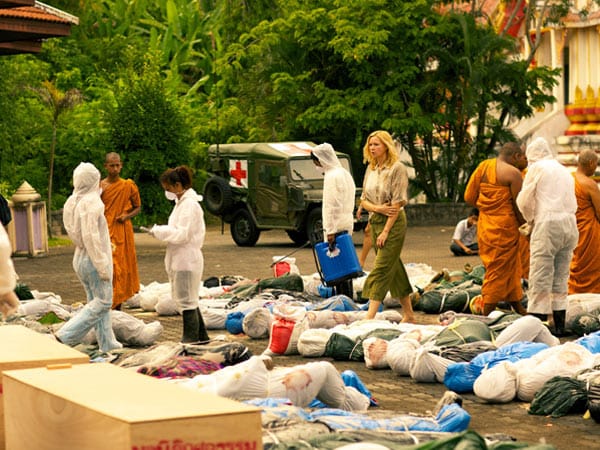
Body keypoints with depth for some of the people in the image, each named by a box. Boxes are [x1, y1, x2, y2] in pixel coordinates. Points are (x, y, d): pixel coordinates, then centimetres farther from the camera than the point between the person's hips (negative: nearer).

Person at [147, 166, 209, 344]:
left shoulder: (189, 204, -16)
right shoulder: (182, 202, 15)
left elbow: (182, 234, -21)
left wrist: (159, 231, -14)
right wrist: (161, 231, 6)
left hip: (186, 260, -10)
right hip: (181, 260, 10)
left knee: (186, 300, -3)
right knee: (189, 300, 16)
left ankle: (191, 337, 5)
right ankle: (201, 335, 24)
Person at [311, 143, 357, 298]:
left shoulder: (332, 176, -13)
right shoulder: (344, 173, 17)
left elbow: (332, 205, -17)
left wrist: (330, 230, -17)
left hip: (336, 226, -10)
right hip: (346, 225, 10)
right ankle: (349, 297, 17)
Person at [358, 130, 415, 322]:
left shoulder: (397, 168, -10)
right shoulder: (371, 169, 12)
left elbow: (397, 203, -14)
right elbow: (364, 200, 12)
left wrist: (386, 231, -18)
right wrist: (377, 208, -10)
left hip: (393, 222, -8)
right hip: (374, 221, 8)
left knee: (381, 269, -13)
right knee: (393, 268, 12)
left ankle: (370, 316, -19)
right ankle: (408, 314, 20)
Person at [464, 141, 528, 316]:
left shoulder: (482, 166, 8)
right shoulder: (513, 173, -12)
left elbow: (469, 197, 7)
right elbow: (519, 206, -11)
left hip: (484, 224, 7)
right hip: (504, 227, -7)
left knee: (512, 269, 18)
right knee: (499, 271, 0)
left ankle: (519, 308, 28)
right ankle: (486, 316, 1)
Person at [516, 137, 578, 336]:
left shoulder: (537, 168, 1)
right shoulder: (565, 171, 21)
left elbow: (524, 201, 1)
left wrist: (530, 220, 20)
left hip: (548, 225, -7)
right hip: (570, 225, 7)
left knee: (540, 278, -6)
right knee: (560, 277, 12)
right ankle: (559, 325, 13)